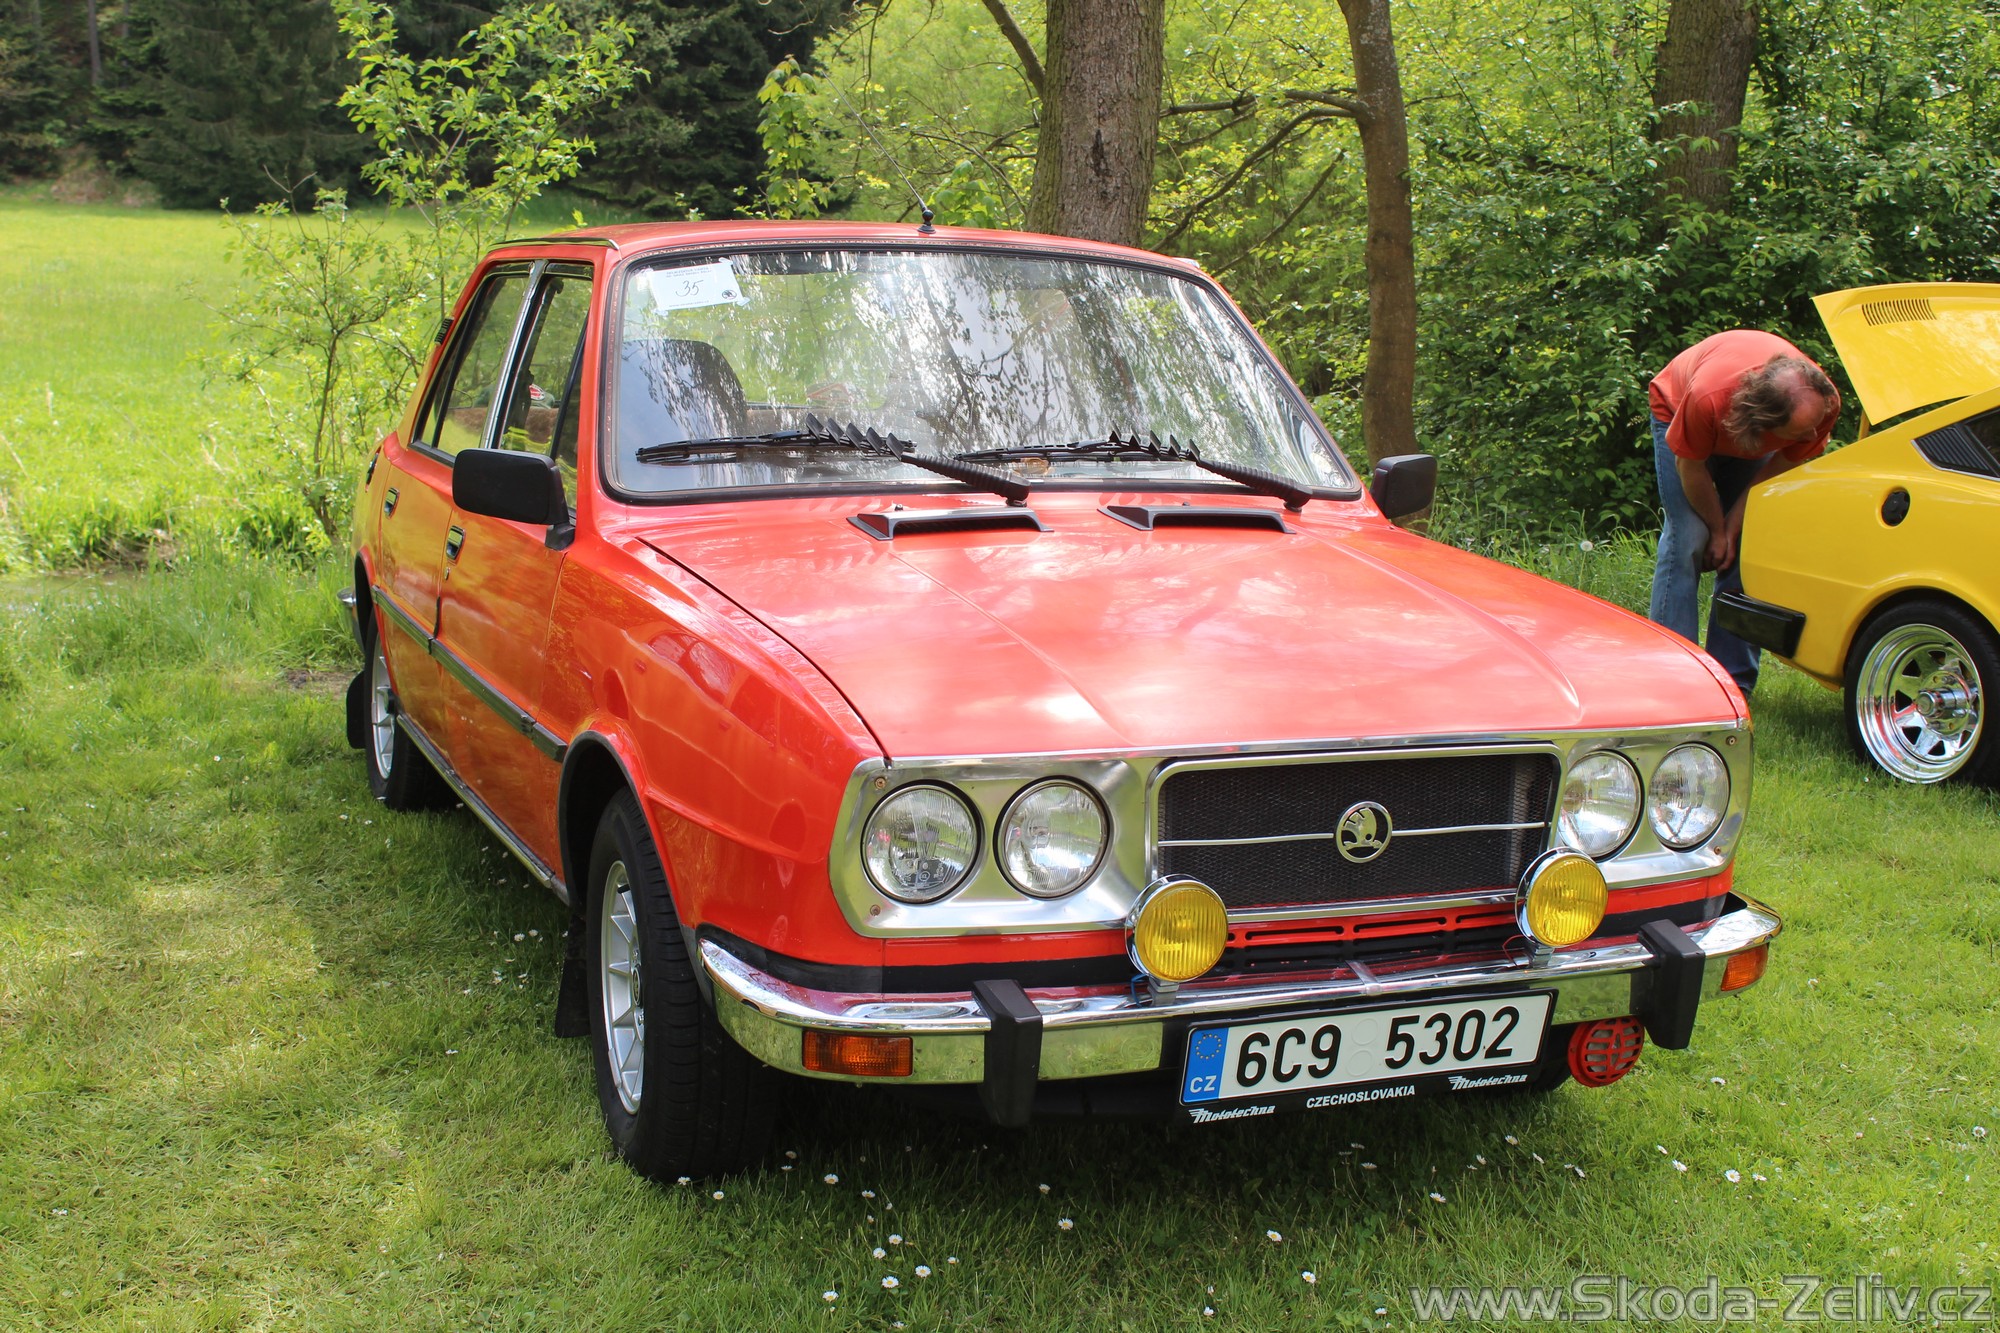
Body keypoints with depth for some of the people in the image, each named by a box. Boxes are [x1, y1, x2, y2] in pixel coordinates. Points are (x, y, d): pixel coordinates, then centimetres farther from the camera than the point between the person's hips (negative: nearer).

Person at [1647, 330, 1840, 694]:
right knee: (1688, 539, -17)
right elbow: (1690, 466, -24)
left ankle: (1734, 683, -4)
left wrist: (1732, 527, -14)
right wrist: (1718, 530, -11)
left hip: (1751, 440, 3)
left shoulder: (1823, 404, -34)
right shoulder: (1707, 399, -45)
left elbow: (1786, 464, -14)